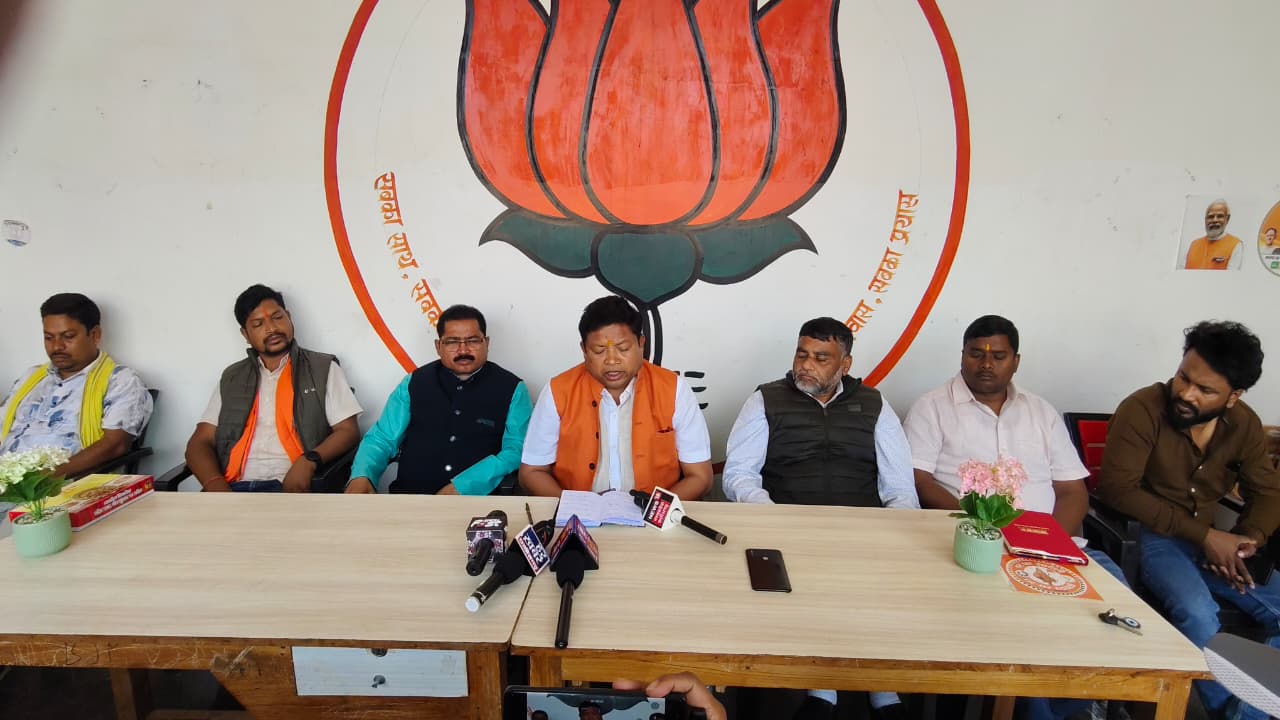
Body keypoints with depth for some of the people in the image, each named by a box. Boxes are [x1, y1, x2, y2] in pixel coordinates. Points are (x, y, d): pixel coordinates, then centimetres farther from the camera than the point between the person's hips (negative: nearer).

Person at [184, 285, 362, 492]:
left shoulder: (323, 369, 11)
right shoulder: (231, 378, 20)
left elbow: (348, 431, 5)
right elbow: (200, 442, 14)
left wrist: (309, 461, -15)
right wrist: (217, 487, -7)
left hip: (290, 486, -3)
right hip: (235, 487, 3)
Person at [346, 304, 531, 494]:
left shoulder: (512, 389, 4)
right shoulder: (413, 384, 12)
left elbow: (516, 450, -6)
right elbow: (381, 439, 12)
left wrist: (462, 487, -17)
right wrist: (361, 476, -10)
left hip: (477, 498, -1)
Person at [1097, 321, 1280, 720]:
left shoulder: (1245, 424, 0)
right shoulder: (1142, 410, -19)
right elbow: (1117, 489, -22)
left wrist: (1245, 542, -15)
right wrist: (1202, 534, -23)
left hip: (1212, 540, 6)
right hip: (1148, 535, -6)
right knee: (1197, 610, -30)